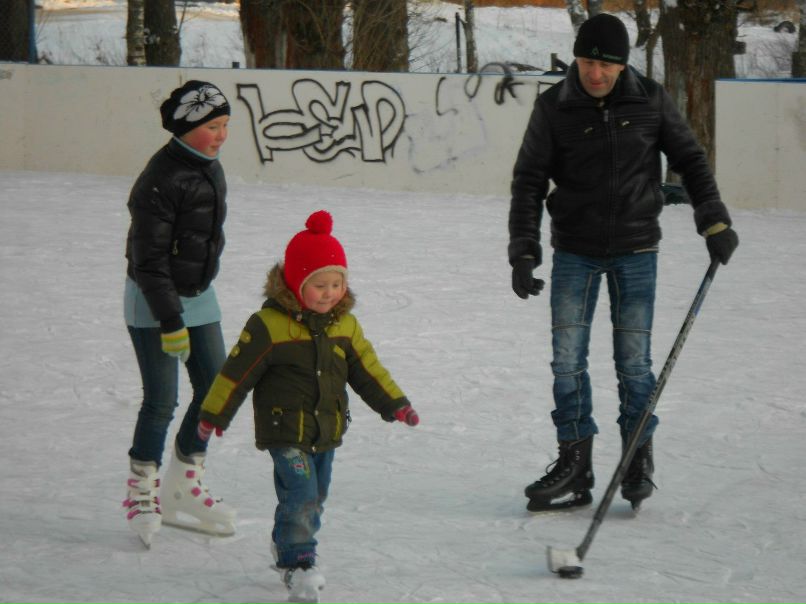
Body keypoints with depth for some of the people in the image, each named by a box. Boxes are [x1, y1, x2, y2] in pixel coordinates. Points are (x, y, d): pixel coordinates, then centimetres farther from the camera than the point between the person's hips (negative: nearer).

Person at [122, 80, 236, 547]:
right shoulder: (162, 179, -21)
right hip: (153, 303, -8)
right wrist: (170, 321, -22)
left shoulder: (210, 169, 6)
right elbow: (149, 258, -21)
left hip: (198, 298, 9)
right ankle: (142, 493, 10)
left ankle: (182, 486, 21)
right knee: (162, 400, -8)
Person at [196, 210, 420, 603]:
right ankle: (297, 564, -11)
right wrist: (213, 415, -3)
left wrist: (396, 405, 7)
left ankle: (286, 545, 34)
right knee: (301, 494, -17)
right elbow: (238, 371, -8)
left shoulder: (345, 324, 4)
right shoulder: (269, 325, -14)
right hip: (285, 432, -6)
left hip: (327, 432, 6)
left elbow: (366, 369, 12)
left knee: (314, 500, 14)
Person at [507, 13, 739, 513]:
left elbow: (690, 160, 6)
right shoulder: (554, 108, -5)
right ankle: (575, 468, 7)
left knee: (634, 363, 0)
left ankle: (640, 461, 17)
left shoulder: (651, 101, -4)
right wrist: (524, 252, -8)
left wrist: (715, 221, -1)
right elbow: (529, 181, -2)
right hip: (574, 251, 1)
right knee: (567, 360, -2)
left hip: (636, 251, -1)